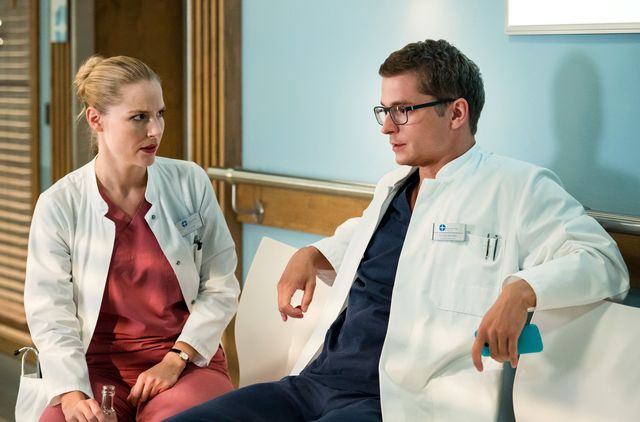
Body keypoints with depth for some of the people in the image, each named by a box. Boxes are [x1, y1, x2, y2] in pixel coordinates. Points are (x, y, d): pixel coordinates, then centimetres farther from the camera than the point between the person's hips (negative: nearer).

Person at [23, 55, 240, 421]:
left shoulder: (191, 183, 0)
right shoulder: (58, 206, -3)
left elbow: (221, 287, 2)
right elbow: (50, 314, -6)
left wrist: (175, 361, -10)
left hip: (187, 360, 1)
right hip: (98, 366, 0)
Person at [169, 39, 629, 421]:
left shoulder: (517, 188, -1)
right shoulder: (392, 187, 23)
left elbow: (603, 259, -9)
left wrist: (522, 290, -27)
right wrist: (310, 255, 22)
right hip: (314, 383, 8)